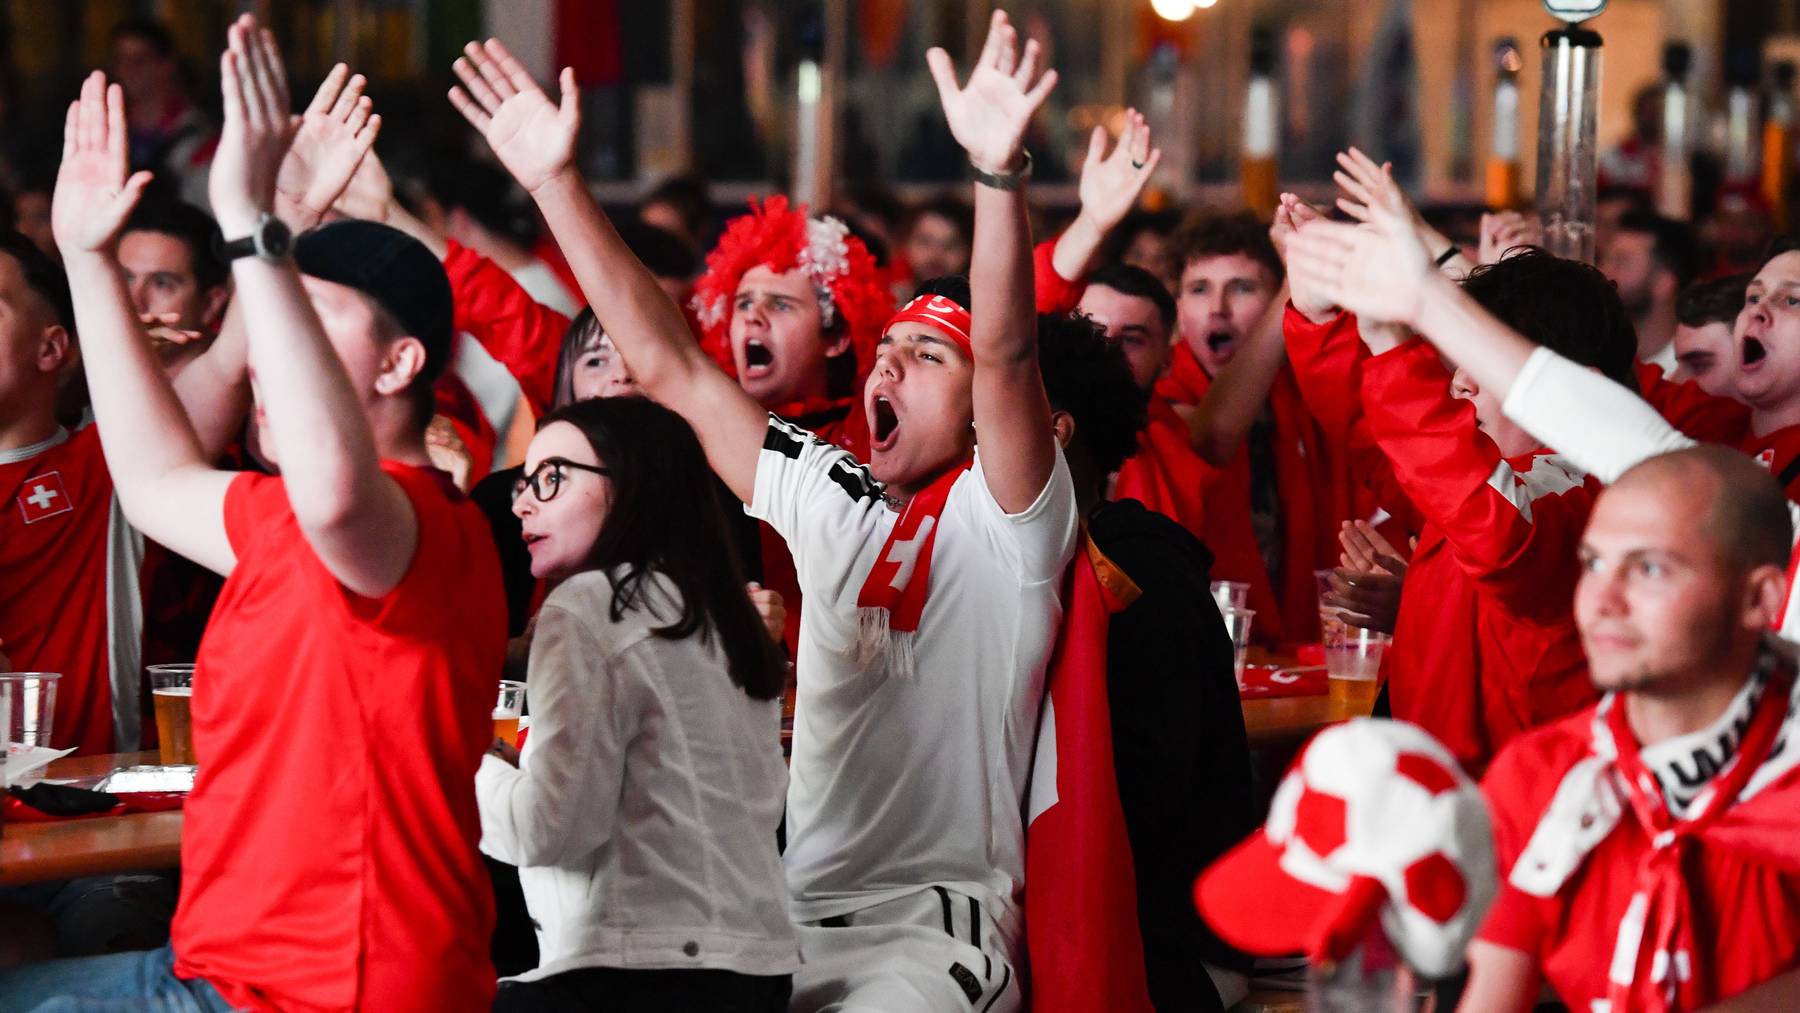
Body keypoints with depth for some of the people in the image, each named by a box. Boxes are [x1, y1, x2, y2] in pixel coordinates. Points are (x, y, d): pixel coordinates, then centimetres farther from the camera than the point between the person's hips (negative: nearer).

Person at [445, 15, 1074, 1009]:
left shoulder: (999, 518, -1)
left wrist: (998, 172, -35)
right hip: (791, 915, 6)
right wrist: (556, 182, 8)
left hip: (939, 925, -5)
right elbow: (670, 367, 12)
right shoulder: (829, 499, 13)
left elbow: (1010, 358, -20)